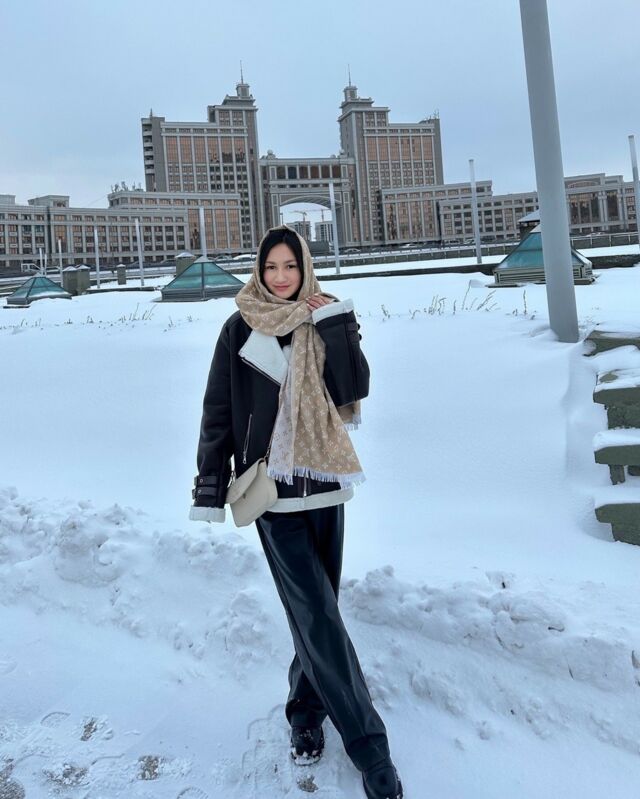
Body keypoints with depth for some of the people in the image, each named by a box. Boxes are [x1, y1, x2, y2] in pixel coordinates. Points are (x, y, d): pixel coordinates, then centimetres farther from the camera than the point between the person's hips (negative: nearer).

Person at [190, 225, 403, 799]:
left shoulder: (328, 320, 5)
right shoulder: (241, 329, -2)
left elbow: (354, 389, -9)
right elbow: (218, 413, -1)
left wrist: (336, 326, -15)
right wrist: (210, 490, -3)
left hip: (322, 480, 3)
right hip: (271, 485, -3)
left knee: (316, 606, 12)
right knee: (316, 610, -6)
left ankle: (306, 709, 32)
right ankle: (368, 745, 2)